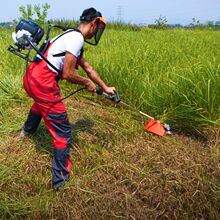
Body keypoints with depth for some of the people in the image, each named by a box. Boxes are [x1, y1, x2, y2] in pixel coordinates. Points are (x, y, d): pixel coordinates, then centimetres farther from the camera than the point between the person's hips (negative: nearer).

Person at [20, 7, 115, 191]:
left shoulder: (72, 36, 17)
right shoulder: (77, 38, -14)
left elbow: (88, 68, 22)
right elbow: (67, 74, -19)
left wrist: (105, 87, 27)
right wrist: (87, 83, -1)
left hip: (31, 77, 11)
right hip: (42, 84, -11)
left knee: (42, 102, 43)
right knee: (62, 131, -3)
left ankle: (28, 130, 71)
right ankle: (61, 179, 7)